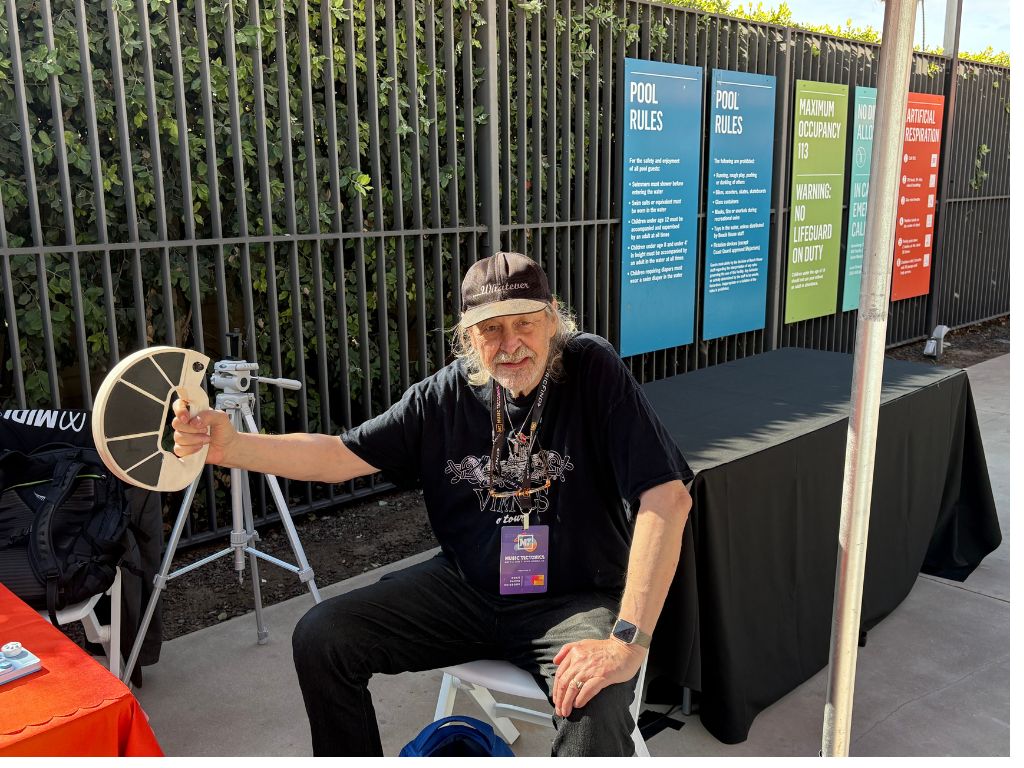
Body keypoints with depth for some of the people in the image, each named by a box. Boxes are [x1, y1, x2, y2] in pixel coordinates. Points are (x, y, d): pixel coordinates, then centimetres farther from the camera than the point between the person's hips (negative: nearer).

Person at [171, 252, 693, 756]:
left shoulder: (593, 372, -15)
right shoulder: (445, 395, -3)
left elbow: (667, 497, -22)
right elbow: (342, 457, 0)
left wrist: (628, 641, -29)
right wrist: (231, 448, -17)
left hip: (578, 600, -4)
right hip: (465, 589, 4)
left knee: (598, 714, -35)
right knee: (319, 638, -6)